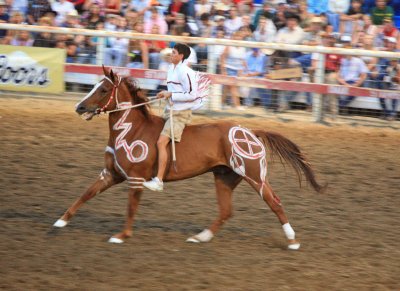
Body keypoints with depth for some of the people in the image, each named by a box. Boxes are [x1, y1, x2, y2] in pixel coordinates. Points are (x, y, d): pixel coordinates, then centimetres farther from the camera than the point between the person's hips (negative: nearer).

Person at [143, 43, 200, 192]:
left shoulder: (185, 72, -16)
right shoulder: (172, 69, 13)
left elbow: (191, 95, -20)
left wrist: (171, 95, -19)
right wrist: (165, 94, 9)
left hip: (181, 113, -10)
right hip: (170, 111, 10)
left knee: (161, 142, -20)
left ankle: (158, 181, -23)